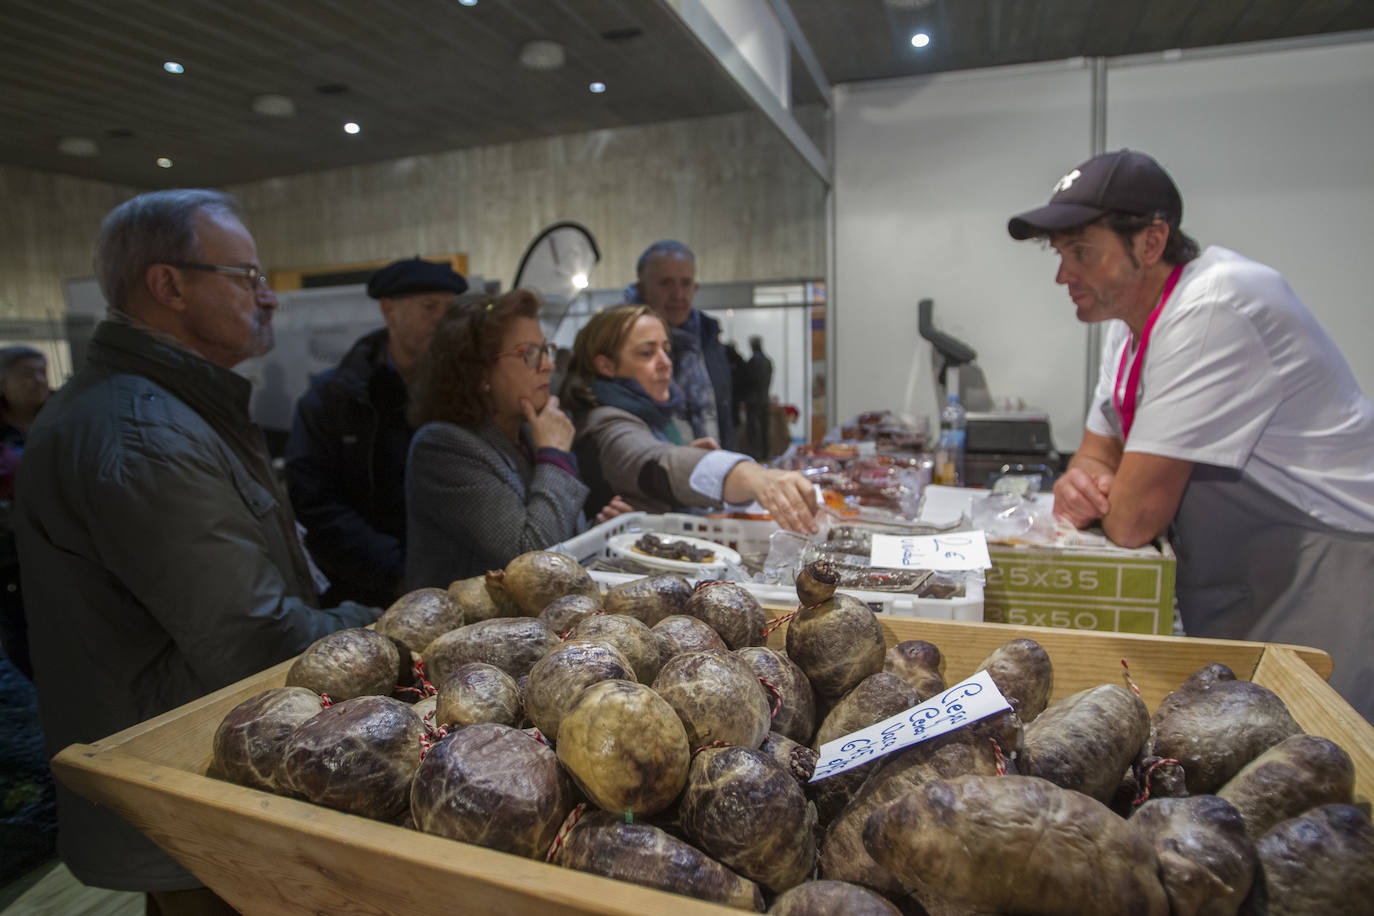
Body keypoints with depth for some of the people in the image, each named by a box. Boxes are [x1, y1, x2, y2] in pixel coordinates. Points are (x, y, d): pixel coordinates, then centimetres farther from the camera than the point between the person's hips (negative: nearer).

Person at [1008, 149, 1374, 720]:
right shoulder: (1132, 317, 6)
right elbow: (1102, 445, 15)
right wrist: (1083, 479, -8)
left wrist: (1108, 495, -2)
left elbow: (1132, 519, -26)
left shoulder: (1215, 309, -23)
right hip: (1234, 601, 9)